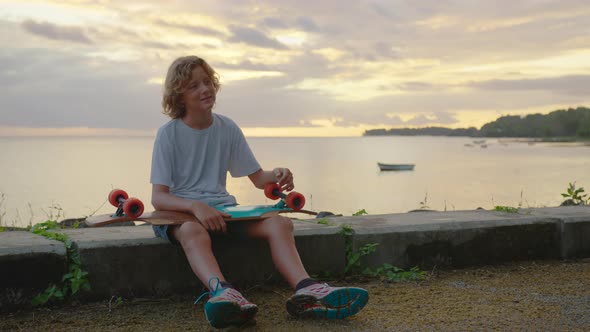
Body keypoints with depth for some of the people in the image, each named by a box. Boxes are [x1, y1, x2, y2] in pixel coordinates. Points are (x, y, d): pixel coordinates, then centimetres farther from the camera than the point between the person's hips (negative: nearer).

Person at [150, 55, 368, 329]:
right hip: (178, 212, -4)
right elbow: (158, 198, -12)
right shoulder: (169, 134, -5)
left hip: (222, 208, 4)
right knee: (193, 230, -40)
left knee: (280, 223, -21)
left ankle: (305, 290, -44)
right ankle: (222, 291, -65)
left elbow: (258, 178, 11)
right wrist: (196, 206, -33)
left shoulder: (227, 128, 7)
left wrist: (276, 176, -14)